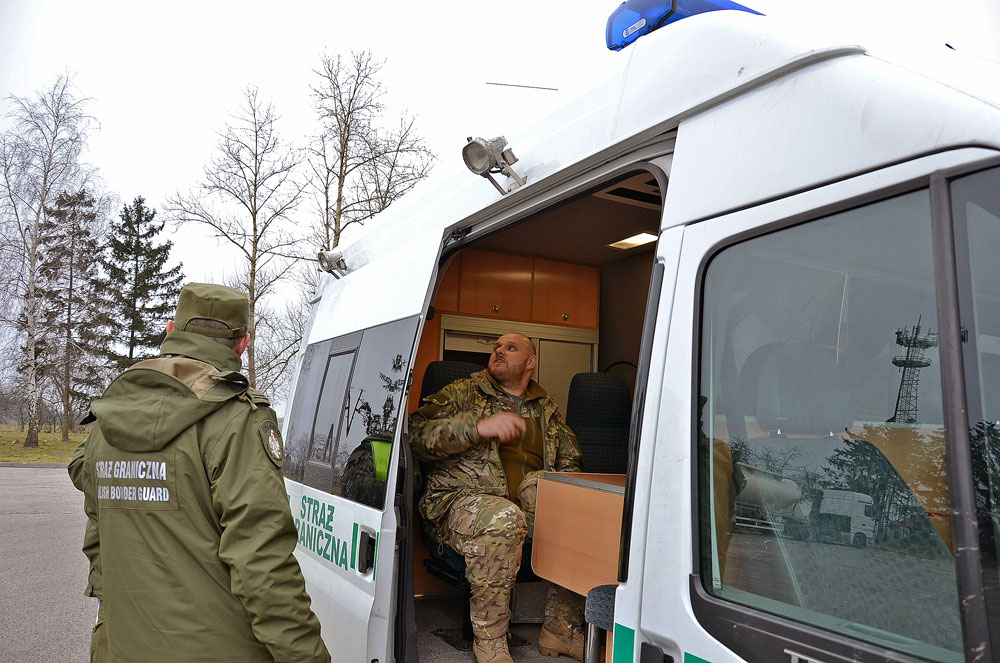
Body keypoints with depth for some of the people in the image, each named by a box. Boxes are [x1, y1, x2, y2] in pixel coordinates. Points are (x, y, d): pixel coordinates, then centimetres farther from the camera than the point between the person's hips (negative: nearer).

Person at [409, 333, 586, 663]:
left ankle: (561, 629, -6)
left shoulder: (547, 409, 21)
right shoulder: (464, 392, 9)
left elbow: (569, 465, 25)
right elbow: (417, 434, -7)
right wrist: (479, 426, -19)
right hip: (462, 498, -4)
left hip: (528, 505, 4)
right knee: (502, 518, -37)